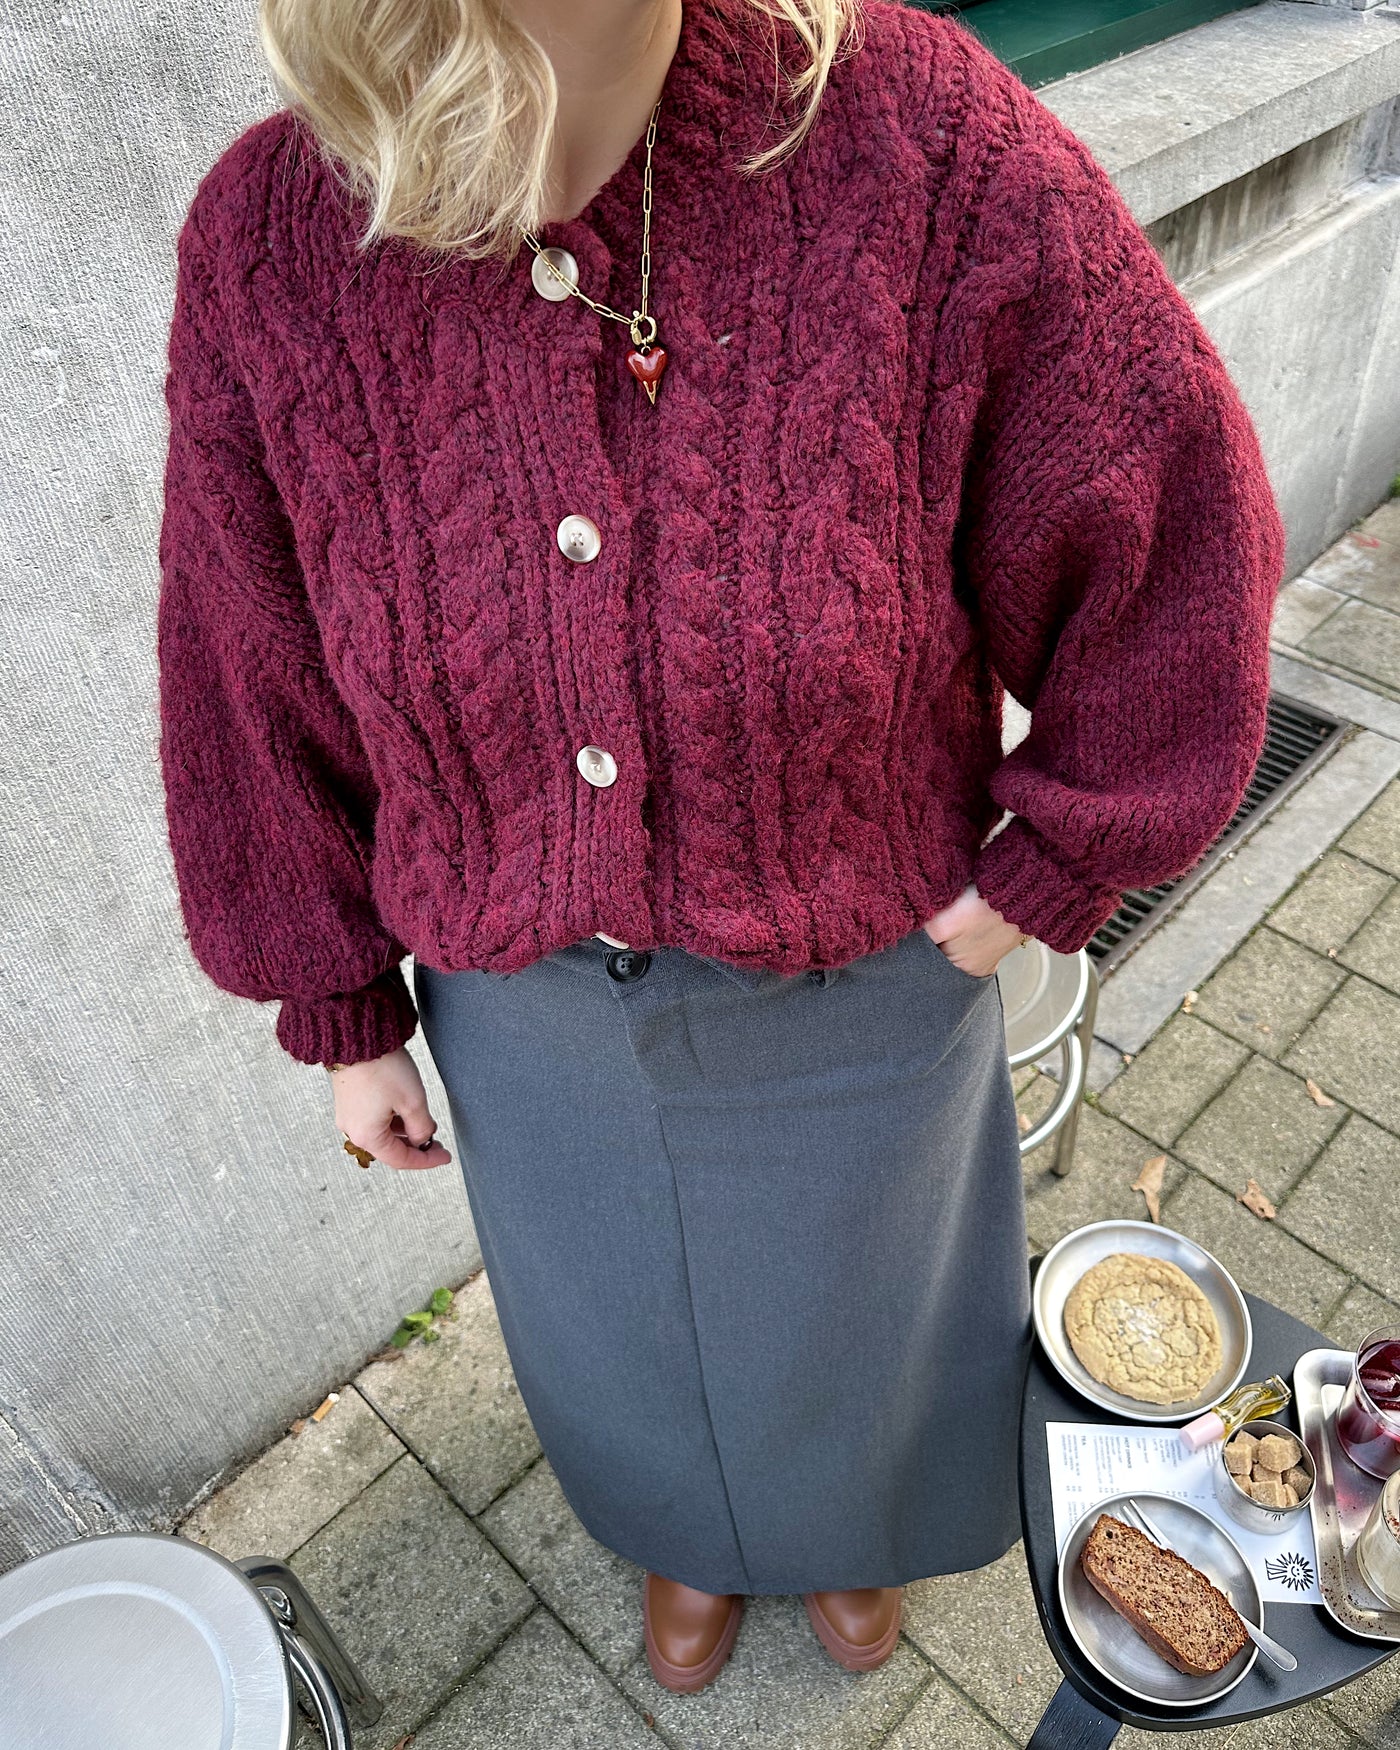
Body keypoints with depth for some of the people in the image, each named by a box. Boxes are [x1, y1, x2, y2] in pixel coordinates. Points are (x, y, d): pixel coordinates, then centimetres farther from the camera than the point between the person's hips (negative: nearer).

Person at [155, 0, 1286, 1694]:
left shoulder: (918, 139, -24)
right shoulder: (265, 247, -15)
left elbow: (1178, 532, -13)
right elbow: (259, 682, -4)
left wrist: (1047, 863, -9)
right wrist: (341, 1013, 3)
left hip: (853, 980, -1)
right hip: (529, 1011, 2)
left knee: (854, 1302, 30)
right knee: (627, 1333, 31)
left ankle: (852, 1520, 70)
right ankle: (690, 1527, 71)